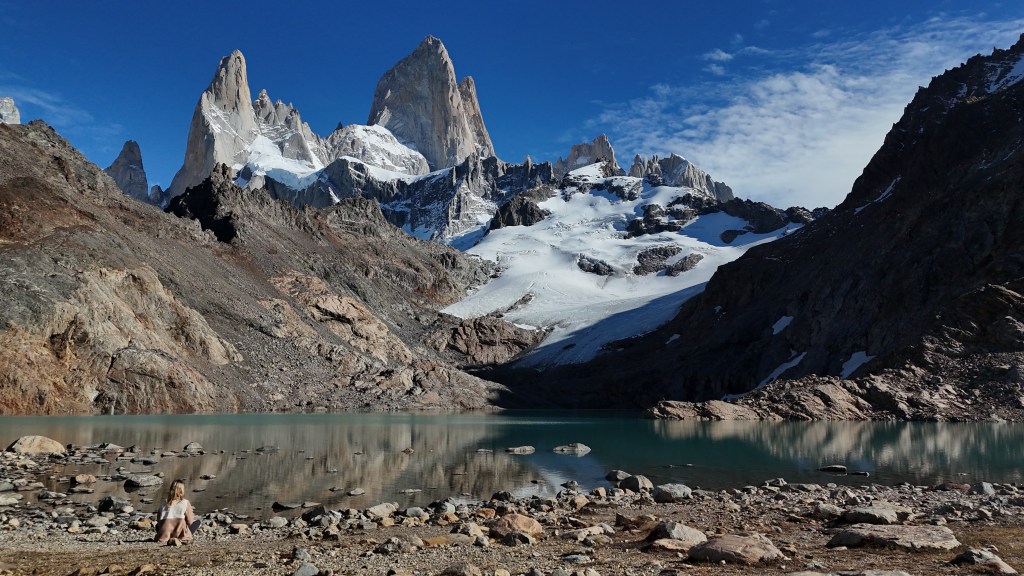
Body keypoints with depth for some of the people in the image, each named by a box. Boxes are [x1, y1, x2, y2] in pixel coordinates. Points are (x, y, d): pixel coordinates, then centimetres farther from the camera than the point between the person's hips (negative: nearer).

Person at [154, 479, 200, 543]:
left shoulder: (164, 503, 10)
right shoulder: (186, 503, 2)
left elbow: (158, 519, 16)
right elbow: (190, 522, 3)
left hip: (164, 535, 4)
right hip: (180, 535, -3)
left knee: (158, 525, 38)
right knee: (197, 521, 21)